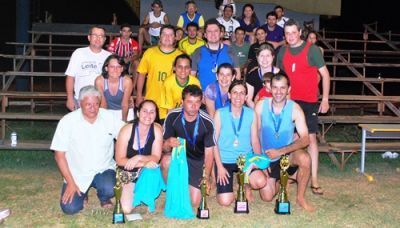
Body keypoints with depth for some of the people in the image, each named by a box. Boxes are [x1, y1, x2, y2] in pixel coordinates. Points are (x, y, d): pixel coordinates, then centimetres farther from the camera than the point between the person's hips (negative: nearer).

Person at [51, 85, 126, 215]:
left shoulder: (109, 118, -8)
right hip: (78, 174, 0)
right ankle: (82, 192, 20)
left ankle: (103, 197, 9)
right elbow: (59, 155, -9)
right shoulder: (67, 122, -12)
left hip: (103, 170, 0)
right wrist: (70, 182, -13)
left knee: (109, 190, -30)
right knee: (70, 208, -15)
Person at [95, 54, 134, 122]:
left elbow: (125, 105, -15)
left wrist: (124, 120, -16)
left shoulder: (127, 81, -25)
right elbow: (103, 104, -13)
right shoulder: (99, 81, -22)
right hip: (108, 112, 0)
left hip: (125, 112, 0)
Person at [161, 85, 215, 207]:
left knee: (195, 202, -8)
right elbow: (164, 148, -13)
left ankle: (188, 183, 28)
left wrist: (206, 178, -17)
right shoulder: (172, 116, -19)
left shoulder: (207, 123, -20)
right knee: (166, 161, -36)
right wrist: (168, 144, -37)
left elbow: (208, 153, -10)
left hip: (196, 160, 0)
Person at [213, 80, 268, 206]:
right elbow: (214, 141, -5)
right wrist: (219, 167, -11)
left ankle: (245, 184, 11)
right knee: (225, 201, -13)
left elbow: (255, 141, 4)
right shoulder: (220, 114, -7)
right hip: (225, 160, -2)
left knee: (261, 182, -27)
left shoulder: (251, 114, 0)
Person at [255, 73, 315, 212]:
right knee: (267, 197, -3)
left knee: (305, 159, -34)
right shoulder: (261, 105, -13)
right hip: (267, 157, 1)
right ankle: (278, 178, 33)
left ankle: (300, 197, -9)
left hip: (287, 154, -1)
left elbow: (305, 139, -22)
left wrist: (280, 151, -30)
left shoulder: (294, 109, -16)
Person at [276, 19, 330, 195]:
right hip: (289, 101, 4)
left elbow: (325, 74, -4)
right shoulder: (283, 51, 7)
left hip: (309, 101, -4)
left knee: (310, 138, -5)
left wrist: (325, 99, -8)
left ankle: (314, 180, -2)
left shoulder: (311, 49, -5)